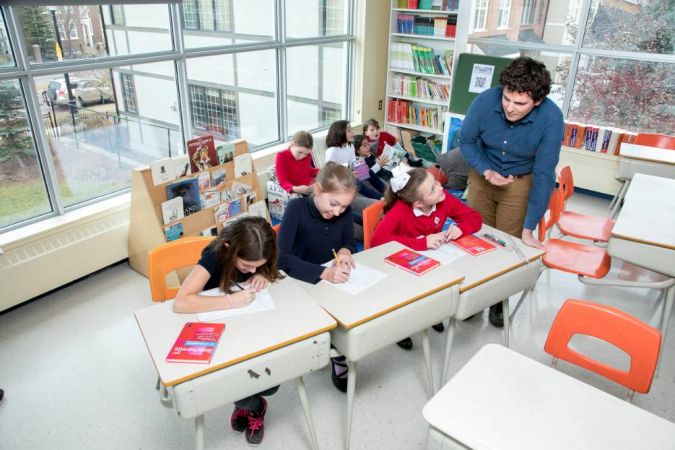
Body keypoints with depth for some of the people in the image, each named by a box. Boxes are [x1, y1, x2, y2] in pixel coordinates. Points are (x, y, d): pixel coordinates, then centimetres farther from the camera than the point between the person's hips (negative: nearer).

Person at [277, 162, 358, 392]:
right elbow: (282, 257, -29)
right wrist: (324, 272, -41)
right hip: (301, 283, -4)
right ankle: (337, 353, 0)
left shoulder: (344, 211, -7)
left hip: (336, 281, 4)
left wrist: (345, 251, -18)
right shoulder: (297, 208, -20)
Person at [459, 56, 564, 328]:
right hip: (483, 176, 2)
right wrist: (486, 171, -25)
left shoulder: (551, 119, -28)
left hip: (521, 182, -2)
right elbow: (466, 141, -7)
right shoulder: (485, 101, -25)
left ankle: (499, 301, 28)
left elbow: (543, 175, -23)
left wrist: (528, 229, -22)